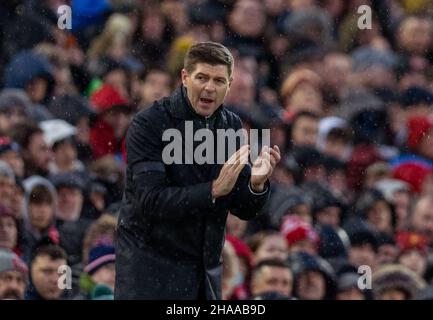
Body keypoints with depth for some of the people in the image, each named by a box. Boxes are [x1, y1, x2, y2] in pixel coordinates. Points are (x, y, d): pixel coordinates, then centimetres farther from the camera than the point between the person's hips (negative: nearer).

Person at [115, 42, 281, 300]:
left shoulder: (232, 125, 5)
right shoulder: (149, 124, -11)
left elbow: (245, 211, 6)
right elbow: (150, 201, -21)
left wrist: (256, 184, -15)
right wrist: (213, 190, -29)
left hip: (206, 268, 5)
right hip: (150, 264, -5)